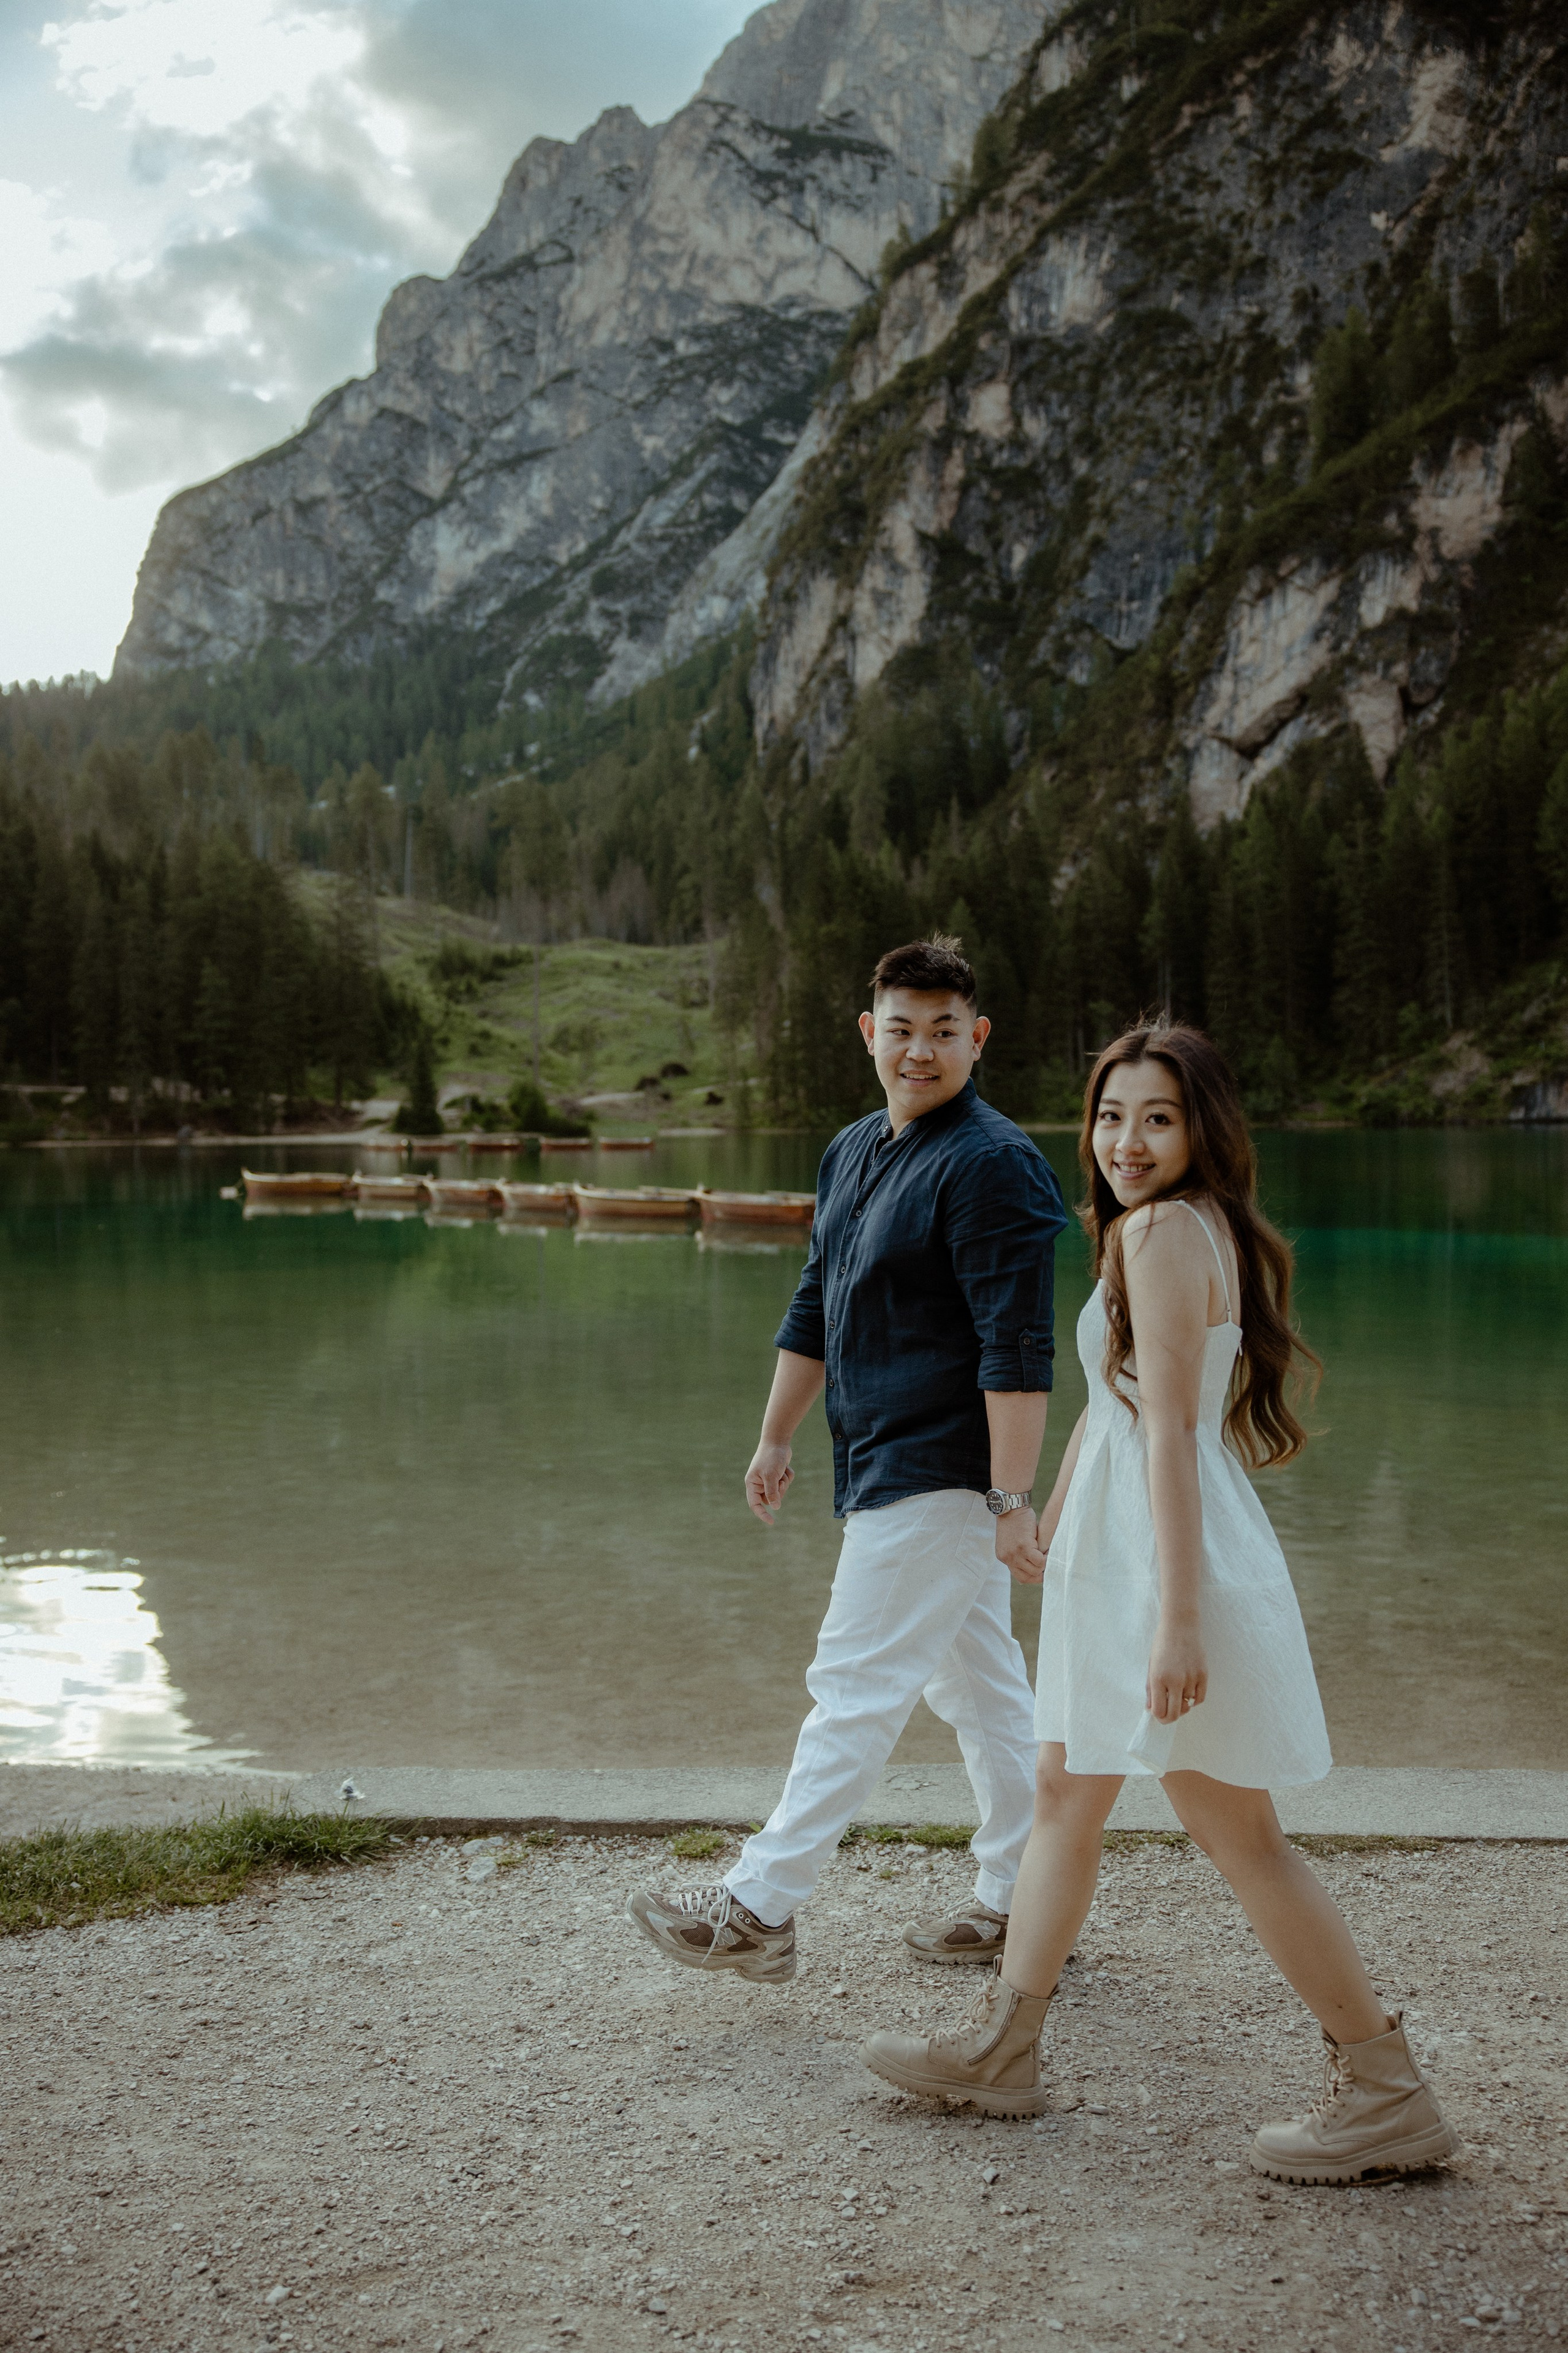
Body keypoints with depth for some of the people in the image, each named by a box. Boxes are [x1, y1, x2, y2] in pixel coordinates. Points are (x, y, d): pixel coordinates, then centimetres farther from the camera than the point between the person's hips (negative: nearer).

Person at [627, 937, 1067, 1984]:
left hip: (941, 1476, -9)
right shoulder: (851, 1152, 12)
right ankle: (1022, 1903, 25)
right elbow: (814, 1311, 21)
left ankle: (760, 1908, 5)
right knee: (979, 1683, 14)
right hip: (887, 1468, 9)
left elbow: (1017, 1350, -21)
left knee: (857, 1685, -3)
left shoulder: (991, 1164, -16)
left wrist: (1013, 1497, -24)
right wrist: (777, 1438, 21)